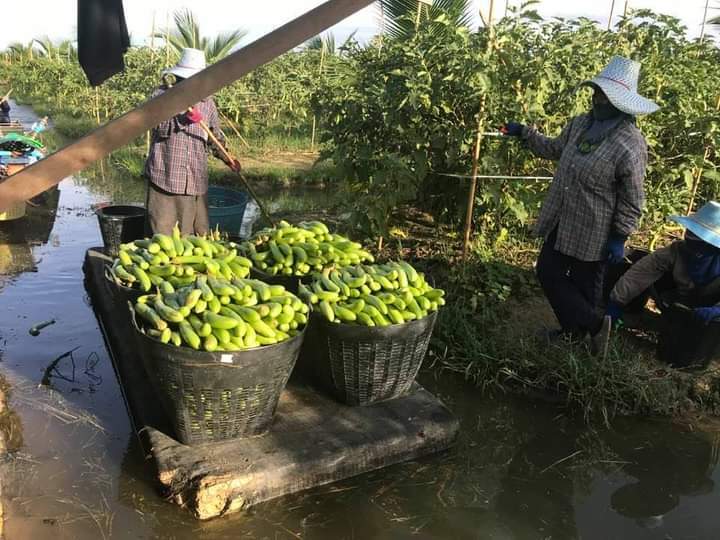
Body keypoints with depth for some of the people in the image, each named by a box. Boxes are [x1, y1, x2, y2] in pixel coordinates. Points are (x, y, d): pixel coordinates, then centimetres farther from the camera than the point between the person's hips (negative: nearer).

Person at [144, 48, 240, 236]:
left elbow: (215, 135, 20)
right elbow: (159, 127, -13)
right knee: (162, 234, 1)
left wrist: (226, 158, 7)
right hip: (165, 178, -3)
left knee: (199, 235, 6)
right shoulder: (161, 95, 0)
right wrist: (182, 118, -27)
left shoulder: (207, 102, 10)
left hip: (196, 182, 3)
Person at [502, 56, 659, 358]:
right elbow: (555, 149, 20)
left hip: (594, 233, -8)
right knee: (547, 272, 19)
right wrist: (523, 133, 17)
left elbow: (631, 200, -17)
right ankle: (576, 327, 37)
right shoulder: (580, 124, 0)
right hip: (561, 223, 8)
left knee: (584, 287, 6)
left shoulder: (631, 145, -22)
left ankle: (594, 325, 32)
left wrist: (619, 239, -15)